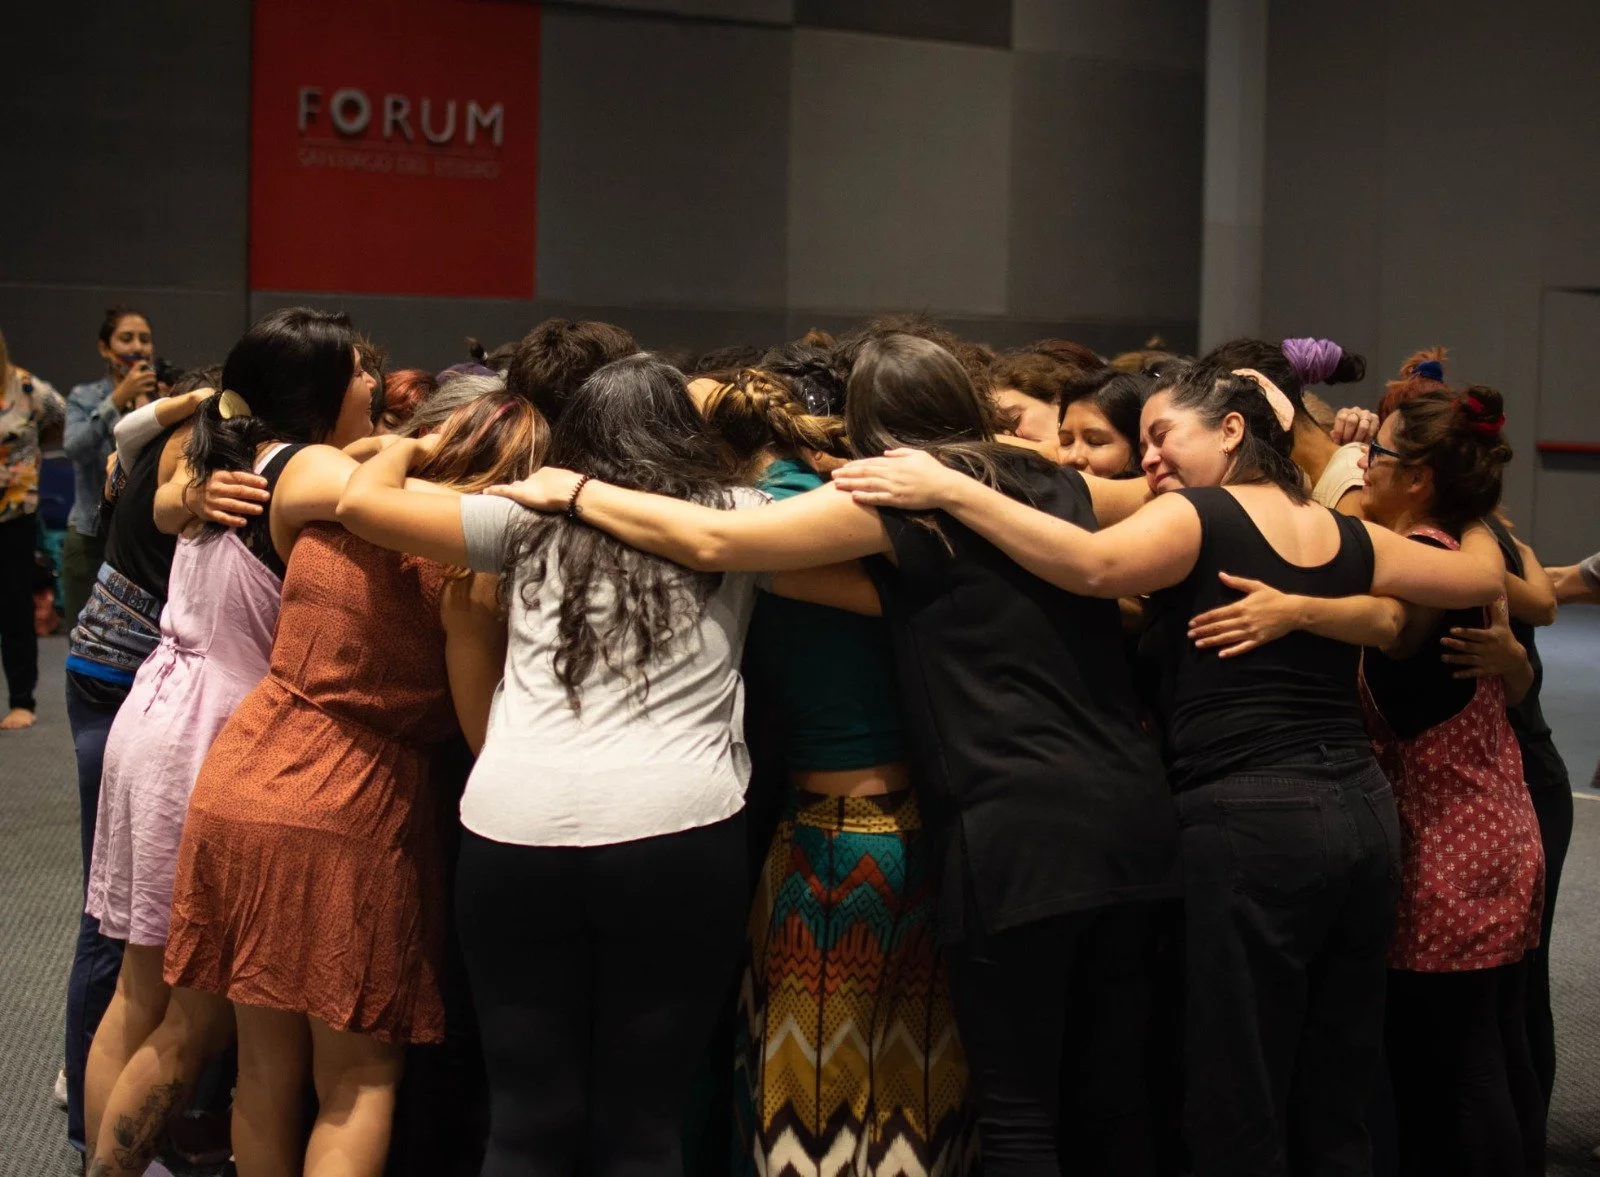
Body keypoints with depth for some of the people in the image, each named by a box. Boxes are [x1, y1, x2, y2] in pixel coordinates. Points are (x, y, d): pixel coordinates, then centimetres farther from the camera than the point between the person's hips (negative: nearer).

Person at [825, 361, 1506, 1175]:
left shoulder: (1199, 517, -5)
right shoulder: (1347, 538, 14)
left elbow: (1094, 565, -24)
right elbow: (1483, 578, 24)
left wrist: (949, 490, -22)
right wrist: (1474, 523, 45)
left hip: (1250, 825, -7)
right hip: (1360, 813, 7)